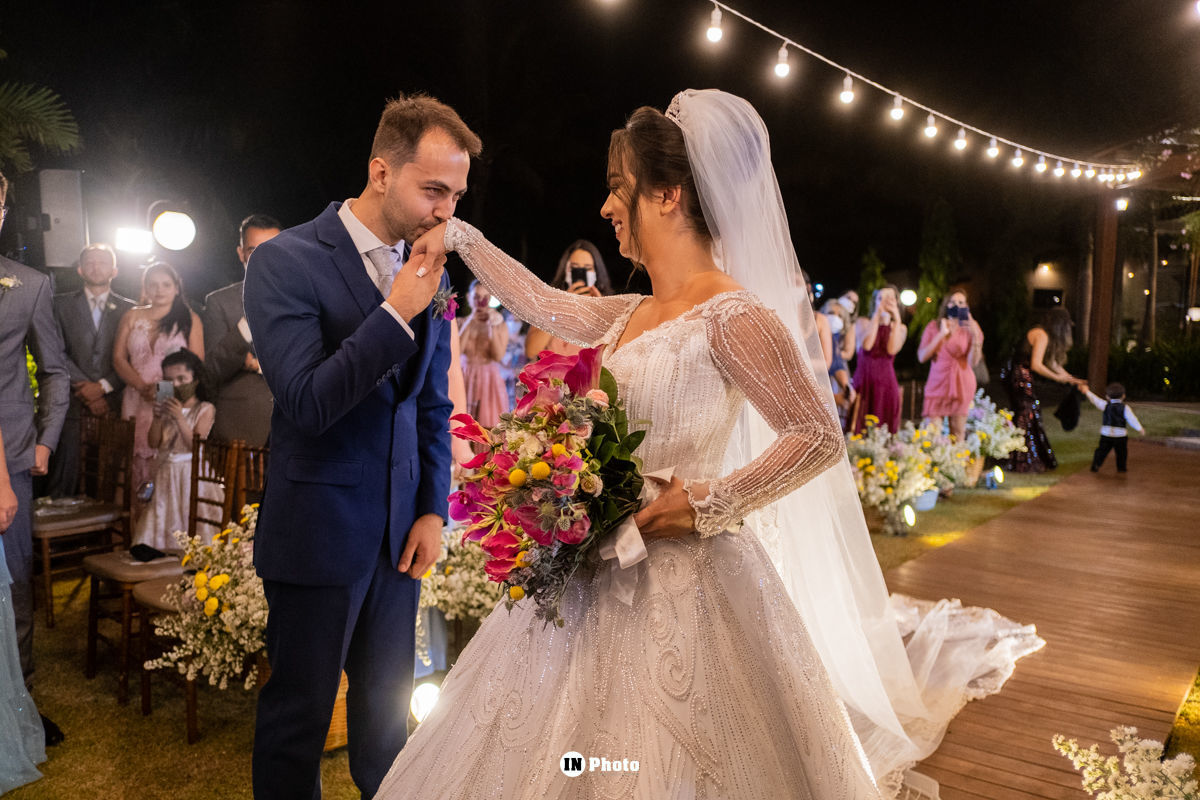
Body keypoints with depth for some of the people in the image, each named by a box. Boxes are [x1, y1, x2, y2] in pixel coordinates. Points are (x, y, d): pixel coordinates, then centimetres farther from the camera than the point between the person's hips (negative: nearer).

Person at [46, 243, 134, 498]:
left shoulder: (128, 309, 11)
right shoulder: (61, 304, 11)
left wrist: (104, 386, -8)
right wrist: (86, 390, -7)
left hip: (113, 403, 0)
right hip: (72, 404, 0)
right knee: (64, 477, -3)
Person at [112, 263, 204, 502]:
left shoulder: (190, 320, 8)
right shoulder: (132, 317, 16)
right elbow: (118, 358, 9)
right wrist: (142, 386, -8)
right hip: (137, 400, 3)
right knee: (139, 454, -4)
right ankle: (140, 517, 2)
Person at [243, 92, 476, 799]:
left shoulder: (430, 271, 6)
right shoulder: (286, 261, -12)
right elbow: (307, 404, -20)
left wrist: (434, 510, 7)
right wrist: (396, 314, -23)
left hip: (402, 528, 5)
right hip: (318, 531, -5)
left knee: (388, 706, 18)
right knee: (300, 713, 11)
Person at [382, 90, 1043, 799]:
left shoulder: (732, 316, -15)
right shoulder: (633, 315, 8)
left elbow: (819, 439, -16)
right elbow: (545, 304, 21)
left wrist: (707, 503, -19)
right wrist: (461, 237, 26)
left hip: (683, 585, -7)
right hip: (603, 579, 8)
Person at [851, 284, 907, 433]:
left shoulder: (900, 328, 11)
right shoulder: (863, 323, 8)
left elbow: (892, 350, -9)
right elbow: (866, 345, -13)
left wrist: (896, 318, -8)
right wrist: (876, 315, -9)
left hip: (886, 382, 1)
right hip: (863, 381, -1)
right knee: (859, 430, -7)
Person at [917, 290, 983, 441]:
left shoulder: (971, 328, 3)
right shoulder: (934, 326, 6)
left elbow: (972, 362, -8)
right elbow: (922, 357, -5)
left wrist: (975, 336, -20)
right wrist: (941, 334, -11)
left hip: (962, 386, 0)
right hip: (937, 384, 0)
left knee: (957, 437, 1)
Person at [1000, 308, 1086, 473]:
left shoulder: (1044, 334, 14)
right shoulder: (1041, 335, -16)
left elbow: (1052, 363, 20)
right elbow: (1036, 365, -22)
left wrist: (1073, 380, 18)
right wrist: (1057, 378, -12)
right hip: (1020, 377, -10)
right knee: (1026, 416, -4)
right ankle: (1023, 463, 3)